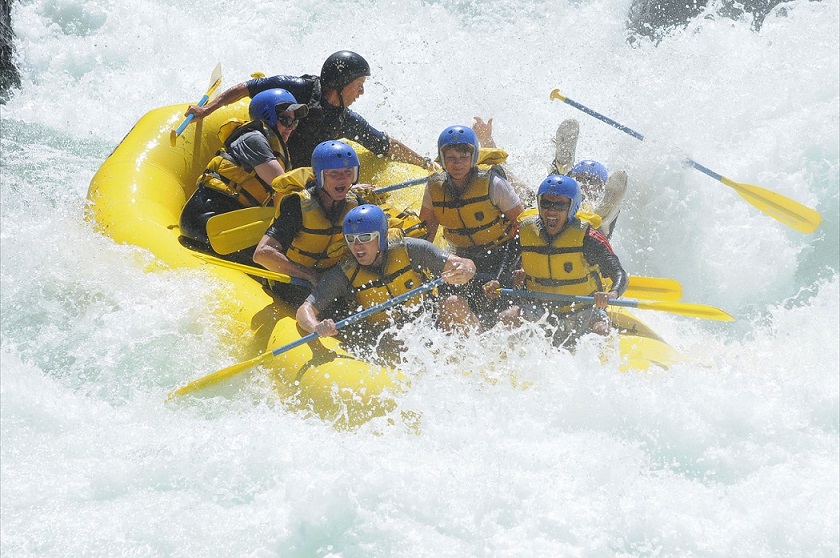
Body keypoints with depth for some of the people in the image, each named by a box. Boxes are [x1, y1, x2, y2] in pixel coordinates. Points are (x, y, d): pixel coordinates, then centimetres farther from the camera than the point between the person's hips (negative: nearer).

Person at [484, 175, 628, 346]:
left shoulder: (586, 237, -14)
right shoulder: (524, 233, -4)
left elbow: (619, 274, -20)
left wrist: (612, 294, -42)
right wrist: (496, 284, -13)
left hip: (582, 311, -2)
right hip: (541, 310, 3)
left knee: (601, 331, -31)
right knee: (507, 318, -23)